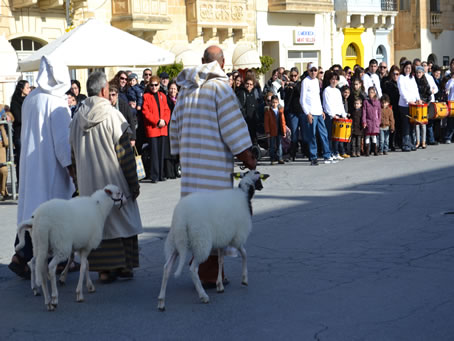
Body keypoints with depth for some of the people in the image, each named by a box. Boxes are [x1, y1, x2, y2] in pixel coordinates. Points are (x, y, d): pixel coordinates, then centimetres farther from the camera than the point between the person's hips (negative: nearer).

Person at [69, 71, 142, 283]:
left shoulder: (77, 119, 2)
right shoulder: (112, 116, -13)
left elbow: (74, 154, 9)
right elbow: (125, 154, -11)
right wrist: (134, 184, -5)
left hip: (88, 184, 4)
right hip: (113, 181, -4)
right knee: (120, 221, 8)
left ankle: (103, 270, 9)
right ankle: (124, 266, 12)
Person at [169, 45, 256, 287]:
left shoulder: (185, 89, 13)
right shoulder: (219, 86, -8)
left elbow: (176, 124, 19)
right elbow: (233, 125, -11)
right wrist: (247, 157, -6)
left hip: (190, 159, 7)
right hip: (214, 161, -7)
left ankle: (198, 268, 19)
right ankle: (210, 273, -1)